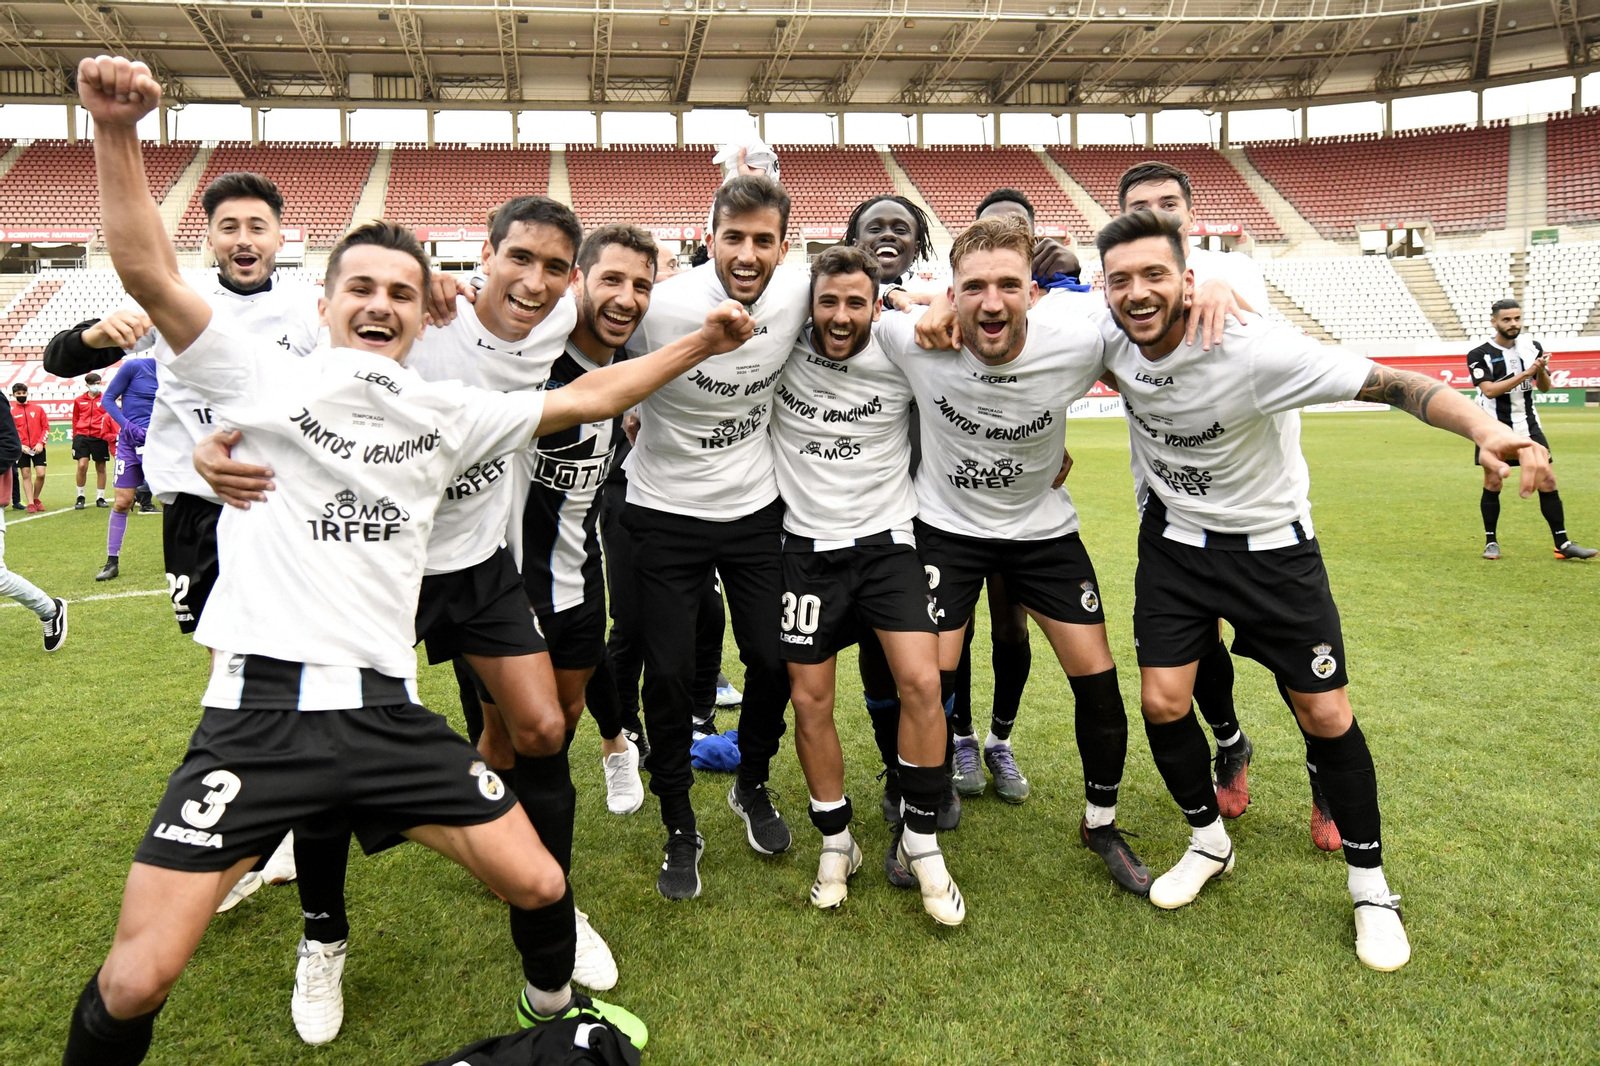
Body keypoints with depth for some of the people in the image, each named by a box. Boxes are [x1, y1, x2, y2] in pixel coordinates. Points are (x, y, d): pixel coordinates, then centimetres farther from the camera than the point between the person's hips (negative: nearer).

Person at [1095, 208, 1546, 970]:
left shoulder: (1252, 349, -30)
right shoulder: (1109, 339, -15)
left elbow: (1388, 383, -31)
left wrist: (1482, 424, -47)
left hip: (1271, 547, -3)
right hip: (1175, 540, 3)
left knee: (1326, 713, 1)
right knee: (1162, 702, -2)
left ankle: (1370, 885, 23)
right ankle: (1209, 842, 26)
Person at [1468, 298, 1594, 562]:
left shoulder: (1532, 347, 4)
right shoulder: (1479, 355, -8)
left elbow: (1545, 387, 6)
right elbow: (1490, 390, -19)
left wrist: (1541, 370, -14)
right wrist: (1525, 373, -25)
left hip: (1528, 426, 3)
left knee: (1548, 482, 0)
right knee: (1493, 484, 0)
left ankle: (1563, 544, 6)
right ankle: (1491, 541, 14)